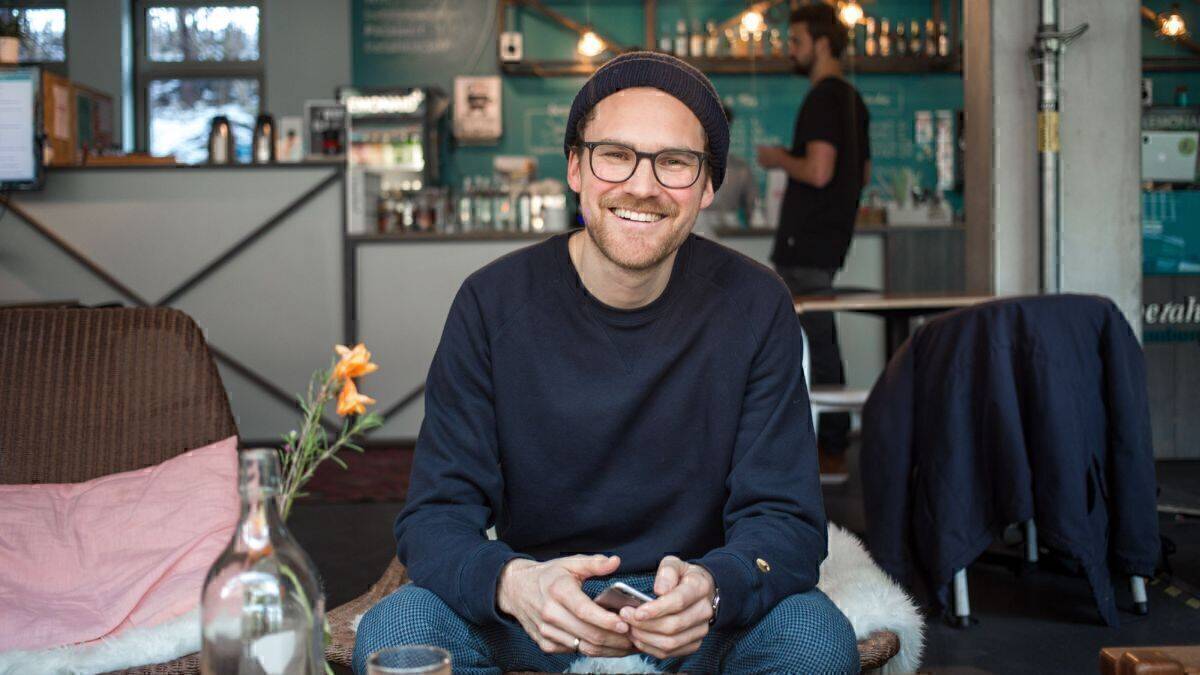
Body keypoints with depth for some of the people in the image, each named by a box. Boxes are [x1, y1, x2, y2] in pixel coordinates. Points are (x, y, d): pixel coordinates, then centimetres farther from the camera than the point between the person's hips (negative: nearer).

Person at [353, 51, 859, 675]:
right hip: (531, 617, 0)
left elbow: (786, 519, -9)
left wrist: (710, 588, -33)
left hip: (696, 622, 0)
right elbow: (434, 517, -11)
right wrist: (512, 584, -35)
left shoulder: (755, 307, -7)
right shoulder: (493, 302, -8)